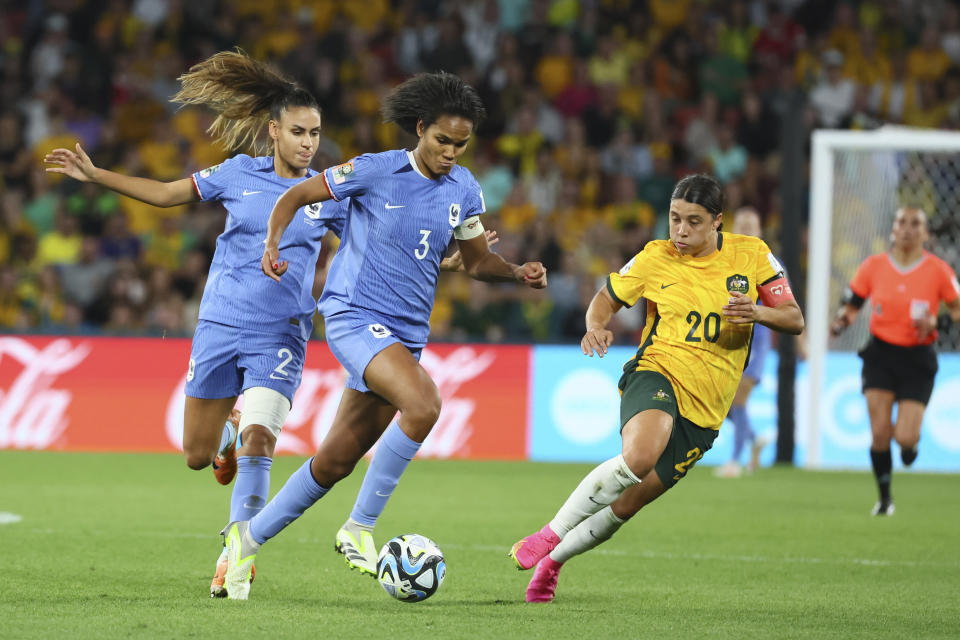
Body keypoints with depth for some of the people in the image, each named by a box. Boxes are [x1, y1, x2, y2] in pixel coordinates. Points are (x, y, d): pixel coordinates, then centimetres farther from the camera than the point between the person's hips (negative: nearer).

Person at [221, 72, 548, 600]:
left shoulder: (464, 190, 6)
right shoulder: (373, 171, -9)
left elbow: (477, 261, 17)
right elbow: (294, 196, -1)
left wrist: (519, 274, -3)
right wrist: (272, 245, -19)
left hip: (406, 334, 6)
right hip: (355, 316, -6)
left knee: (336, 462, 9)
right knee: (423, 403, -30)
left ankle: (249, 537, 27)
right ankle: (359, 528, -17)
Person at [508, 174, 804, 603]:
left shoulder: (751, 254, 2)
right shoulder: (655, 258, 1)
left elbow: (794, 320, 3)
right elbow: (608, 298, 15)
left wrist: (758, 313, -18)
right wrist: (597, 325, -8)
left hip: (705, 408, 2)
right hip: (658, 374, -2)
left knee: (626, 504, 3)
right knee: (640, 454, -36)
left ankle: (553, 559, 29)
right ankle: (550, 534, -22)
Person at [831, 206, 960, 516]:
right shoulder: (874, 266, -2)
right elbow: (851, 305, 6)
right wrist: (840, 322, -15)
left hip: (918, 359, -1)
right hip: (881, 354, 1)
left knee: (904, 437, -12)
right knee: (880, 432, -9)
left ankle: (911, 440, 28)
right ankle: (884, 498, 10)